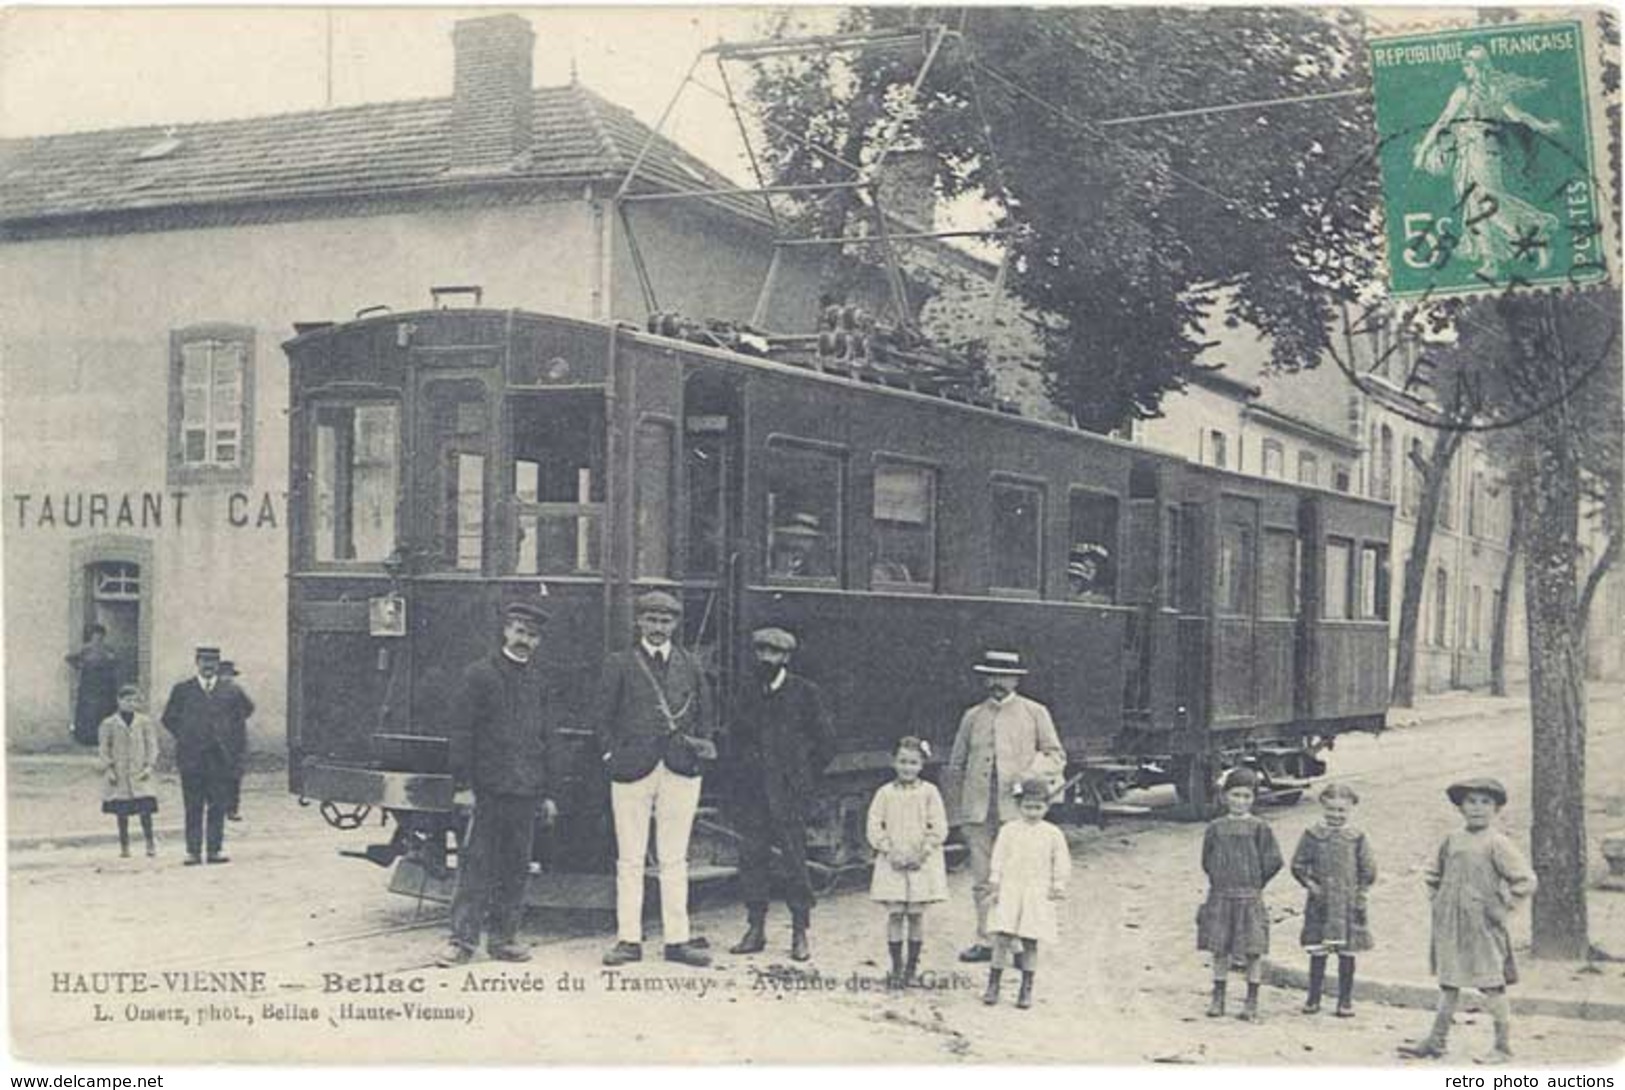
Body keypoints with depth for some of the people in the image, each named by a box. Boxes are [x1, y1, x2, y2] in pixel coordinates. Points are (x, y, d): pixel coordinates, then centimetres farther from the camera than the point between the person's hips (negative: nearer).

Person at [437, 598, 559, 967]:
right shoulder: (479, 674, -1)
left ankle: (504, 937, 16)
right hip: (487, 788, -5)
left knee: (516, 868, 8)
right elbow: (462, 731, -5)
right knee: (475, 864, -4)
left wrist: (546, 793, 15)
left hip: (525, 791, 5)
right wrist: (463, 784, -10)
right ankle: (463, 939, 0)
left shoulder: (538, 681, 14)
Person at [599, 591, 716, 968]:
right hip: (632, 768, -2)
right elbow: (605, 717, 4)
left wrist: (700, 748, 3)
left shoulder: (691, 666, 12)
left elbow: (706, 715, 16)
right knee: (630, 860, 1)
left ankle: (677, 939, 9)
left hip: (680, 770, 2)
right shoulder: (620, 665, 5)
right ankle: (628, 939, 6)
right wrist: (613, 757, -4)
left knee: (674, 859, 5)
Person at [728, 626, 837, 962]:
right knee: (751, 858, 3)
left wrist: (805, 780, 2)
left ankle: (800, 933, 3)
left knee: (793, 860, -4)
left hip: (788, 792, -4)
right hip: (752, 791, 4)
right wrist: (742, 774, 12)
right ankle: (755, 929, 11)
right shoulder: (748, 691, 10)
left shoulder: (804, 692, -2)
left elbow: (825, 741, 2)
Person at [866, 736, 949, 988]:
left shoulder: (929, 792, 1)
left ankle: (912, 968, 11)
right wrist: (890, 852, -10)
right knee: (895, 913, -2)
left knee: (916, 913, 1)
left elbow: (939, 828, -2)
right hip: (892, 863, 1)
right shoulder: (885, 793, 3)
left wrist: (921, 854, -11)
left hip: (922, 862, 0)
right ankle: (896, 967, 5)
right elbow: (874, 827, 1)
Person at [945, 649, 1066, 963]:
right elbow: (956, 767, 15)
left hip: (1017, 808, -2)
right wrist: (957, 816, 10)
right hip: (978, 809, 2)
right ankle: (984, 941, 9)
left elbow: (1056, 756, 9)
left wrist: (1031, 774, -11)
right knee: (982, 878, 3)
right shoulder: (972, 716, 14)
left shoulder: (1035, 713, 9)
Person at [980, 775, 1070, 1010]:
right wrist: (995, 887, 0)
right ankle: (993, 986, 3)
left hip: (1038, 896, 0)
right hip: (1010, 891, 0)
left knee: (1030, 942, 2)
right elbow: (998, 859, 4)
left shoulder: (1053, 834, 2)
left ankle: (1026, 990, 11)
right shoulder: (1008, 830, 3)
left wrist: (1058, 887, 0)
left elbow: (1062, 863, 7)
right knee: (1002, 939, -5)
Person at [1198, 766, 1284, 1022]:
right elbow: (1207, 861, 12)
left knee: (1253, 951, 1)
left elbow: (1273, 861, -1)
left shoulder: (1258, 828, -3)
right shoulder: (1216, 828, 5)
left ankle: (1252, 1003, 10)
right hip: (1220, 897, 2)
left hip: (1250, 898, -2)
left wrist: (1255, 884, 2)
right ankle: (1218, 999, 17)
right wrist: (1219, 881, 4)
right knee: (1219, 950, 7)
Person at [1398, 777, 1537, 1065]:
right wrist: (1437, 899, 13)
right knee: (1448, 984, 13)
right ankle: (1436, 1041, 19)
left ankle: (1503, 1046, 10)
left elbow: (1525, 879, -14)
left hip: (1483, 927, -6)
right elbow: (1433, 873, 24)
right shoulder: (1453, 839, 7)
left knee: (1492, 986, 1)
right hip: (1450, 925, 6)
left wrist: (1502, 907, -12)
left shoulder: (1496, 843, -10)